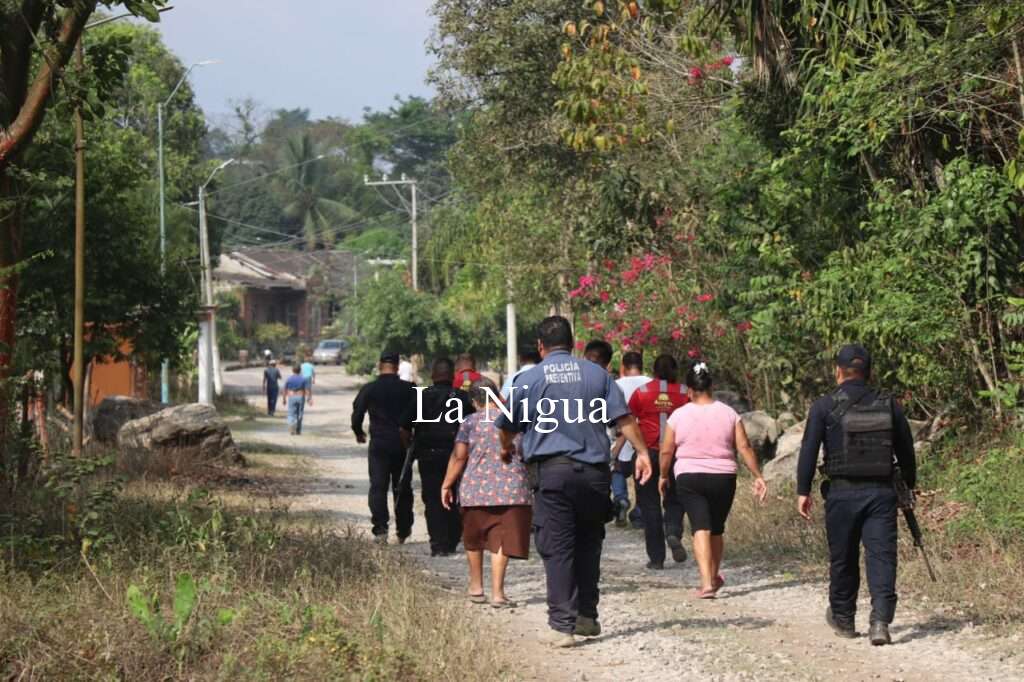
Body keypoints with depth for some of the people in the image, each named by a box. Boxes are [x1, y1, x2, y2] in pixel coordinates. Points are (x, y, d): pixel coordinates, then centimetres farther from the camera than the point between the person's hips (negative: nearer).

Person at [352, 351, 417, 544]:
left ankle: (381, 529, -16)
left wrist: (359, 433, 19)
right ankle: (403, 531, 18)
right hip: (402, 445, 1)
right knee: (402, 488, 12)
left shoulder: (369, 389, -3)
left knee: (378, 487, -1)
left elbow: (356, 415, 0)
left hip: (379, 445, -1)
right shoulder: (409, 389, -1)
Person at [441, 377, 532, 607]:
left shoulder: (471, 422, -1)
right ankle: (497, 592, -6)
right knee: (502, 541, 0)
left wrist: (447, 485, 3)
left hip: (476, 488, 0)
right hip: (511, 489, 0)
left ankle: (476, 587, 27)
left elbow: (459, 457, -5)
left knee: (474, 540, 17)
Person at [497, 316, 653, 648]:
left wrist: (507, 448, 33)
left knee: (557, 549, -2)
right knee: (588, 545, 17)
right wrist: (642, 451, 8)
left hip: (552, 470, -3)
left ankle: (562, 624, -8)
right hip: (594, 471, 3)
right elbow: (623, 417, 2)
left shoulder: (529, 379, 2)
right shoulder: (596, 373, 8)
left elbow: (507, 425, 13)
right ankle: (587, 617, 21)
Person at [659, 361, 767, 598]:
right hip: (723, 478, 2)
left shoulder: (679, 415, -4)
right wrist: (758, 477, 2)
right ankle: (714, 577, 32)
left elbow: (666, 451, 1)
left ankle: (707, 583, -21)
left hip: (689, 479, -2)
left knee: (701, 529, -7)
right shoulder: (728, 413, 0)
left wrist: (663, 476, 16)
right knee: (717, 530, 17)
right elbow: (744, 447, -3)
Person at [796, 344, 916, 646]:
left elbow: (809, 450, -7)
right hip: (882, 493, 1)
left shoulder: (824, 407, -3)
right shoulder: (889, 406, 6)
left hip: (842, 493, -1)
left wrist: (803, 491, -4)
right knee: (881, 556, -2)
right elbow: (906, 450, 12)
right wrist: (909, 486, 24)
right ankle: (880, 621, -15)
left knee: (843, 559, 13)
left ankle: (843, 618, 28)